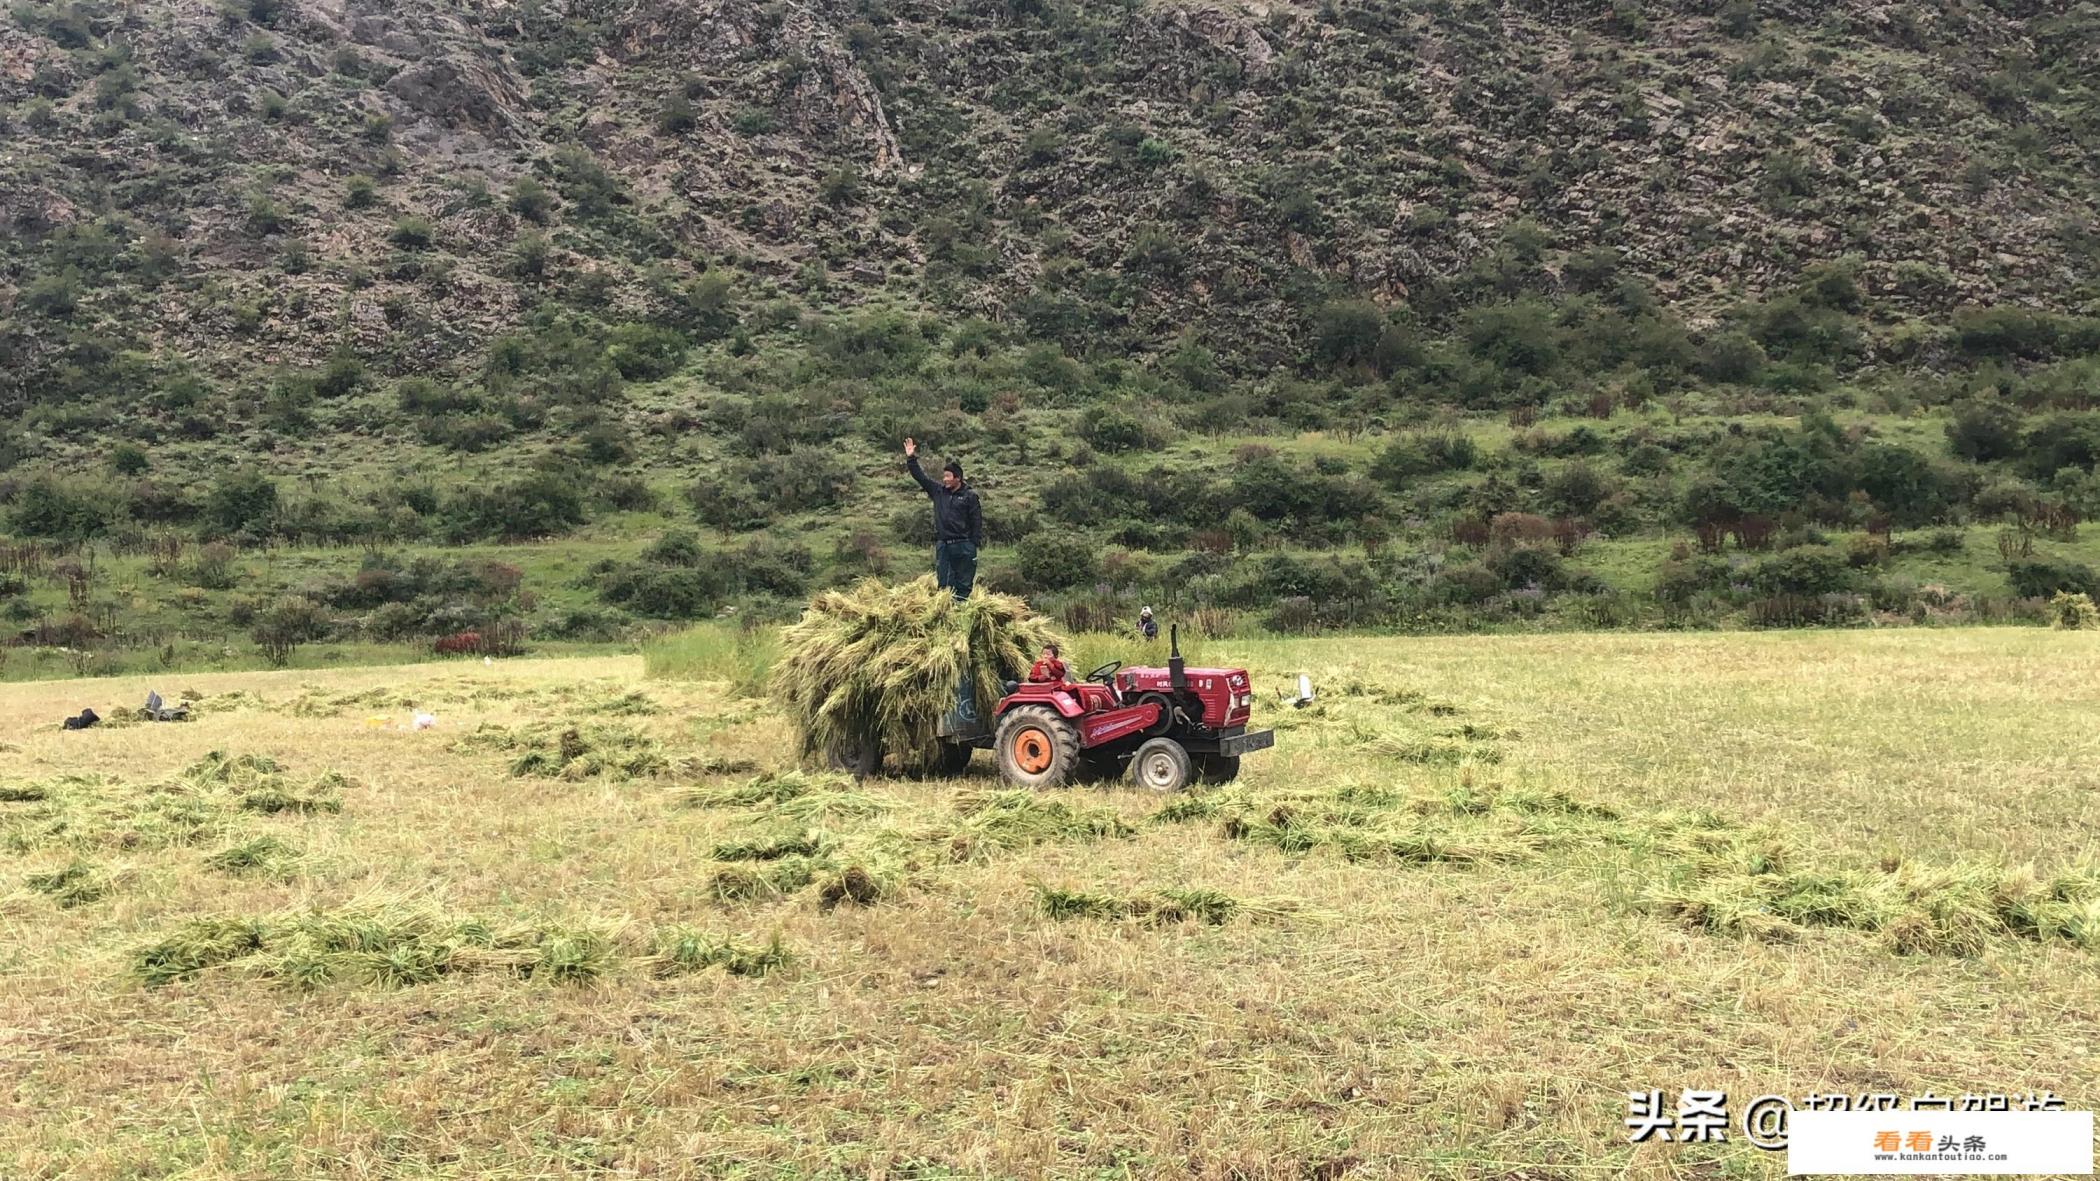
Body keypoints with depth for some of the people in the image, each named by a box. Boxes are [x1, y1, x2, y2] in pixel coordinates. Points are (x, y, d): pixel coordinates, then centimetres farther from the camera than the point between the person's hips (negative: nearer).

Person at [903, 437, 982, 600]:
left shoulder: (970, 495, -3)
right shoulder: (938, 491, 10)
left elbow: (977, 521, -4)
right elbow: (919, 476, 13)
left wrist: (974, 544, -9)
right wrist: (911, 459, 5)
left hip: (963, 546, -4)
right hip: (943, 545, 4)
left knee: (963, 584, 1)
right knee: (942, 583, 4)